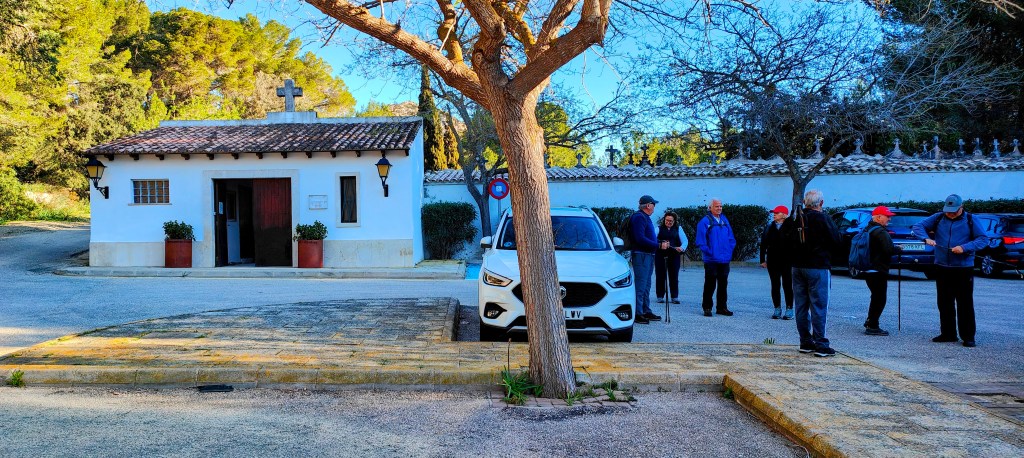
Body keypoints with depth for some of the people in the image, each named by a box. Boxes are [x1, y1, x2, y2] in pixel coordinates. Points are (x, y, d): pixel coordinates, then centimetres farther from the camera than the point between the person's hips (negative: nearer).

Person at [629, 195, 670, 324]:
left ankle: (646, 311, 23)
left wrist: (660, 243, 11)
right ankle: (637, 314, -9)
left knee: (646, 285, 15)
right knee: (641, 284, -11)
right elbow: (640, 238, -23)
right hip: (641, 255, -11)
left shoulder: (645, 217, 20)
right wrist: (658, 245, -21)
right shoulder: (638, 217, -14)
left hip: (648, 255, 11)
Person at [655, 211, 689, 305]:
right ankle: (660, 296, 9)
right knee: (660, 276, 0)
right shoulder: (659, 229, 10)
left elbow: (685, 241, 6)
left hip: (674, 255, 1)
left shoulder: (678, 229, 14)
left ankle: (674, 297, 7)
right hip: (660, 255, -1)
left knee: (674, 276, 0)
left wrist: (681, 248, -15)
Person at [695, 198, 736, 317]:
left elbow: (731, 238, 16)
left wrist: (729, 251, 5)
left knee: (723, 284, 11)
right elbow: (700, 240, -10)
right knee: (710, 285, -1)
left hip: (724, 259, 6)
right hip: (711, 260, -6)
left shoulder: (724, 220, 12)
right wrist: (709, 252, -13)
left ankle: (721, 307, 20)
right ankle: (707, 307, 8)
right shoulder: (705, 221, -6)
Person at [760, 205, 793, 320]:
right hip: (772, 261, 4)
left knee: (787, 286, 2)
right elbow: (763, 244, 7)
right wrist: (763, 260, 4)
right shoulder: (769, 227, 6)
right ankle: (777, 309, 16)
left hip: (786, 261, -4)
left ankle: (789, 309, 10)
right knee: (775, 286, 8)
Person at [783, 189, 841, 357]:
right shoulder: (822, 218, -12)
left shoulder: (794, 218, 4)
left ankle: (805, 342, 15)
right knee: (819, 306, -2)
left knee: (801, 306, 10)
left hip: (798, 266, 6)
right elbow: (835, 239, -8)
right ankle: (821, 344, -2)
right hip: (817, 267, -6)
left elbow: (785, 238, 13)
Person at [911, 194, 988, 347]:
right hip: (942, 268, 3)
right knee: (944, 303, 10)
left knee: (965, 303, -3)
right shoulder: (938, 218, 5)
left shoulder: (970, 221, -1)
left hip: (964, 269, -3)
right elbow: (917, 227, 5)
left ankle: (968, 336, 4)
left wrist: (964, 247, -20)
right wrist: (926, 238, -15)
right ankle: (948, 333, 20)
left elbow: (983, 239, -5)